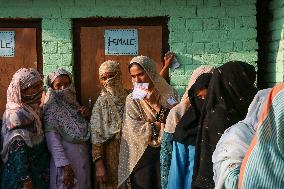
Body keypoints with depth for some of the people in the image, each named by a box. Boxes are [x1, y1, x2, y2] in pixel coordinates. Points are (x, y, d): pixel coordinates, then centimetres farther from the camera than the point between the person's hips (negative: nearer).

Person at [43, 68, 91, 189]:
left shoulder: (73, 103, 9)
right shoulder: (51, 108, -11)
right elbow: (53, 140, -18)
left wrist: (87, 115, -2)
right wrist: (65, 166, -23)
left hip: (83, 159, 7)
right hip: (67, 162, -7)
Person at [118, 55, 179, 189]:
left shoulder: (169, 94, -1)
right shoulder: (132, 99, -3)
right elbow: (135, 130, -13)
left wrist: (155, 104, -16)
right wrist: (160, 125, -11)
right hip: (143, 155, -1)